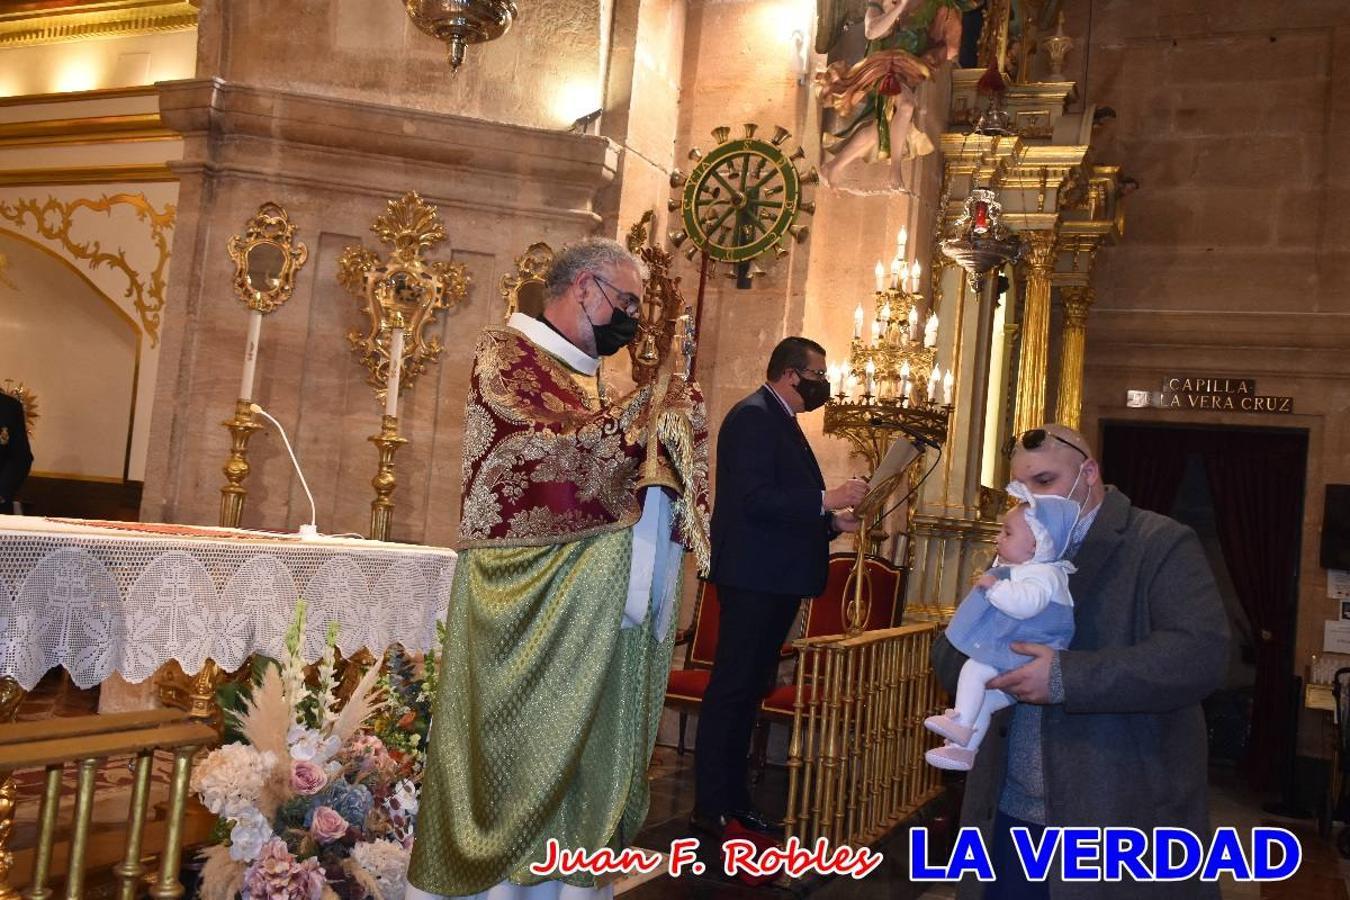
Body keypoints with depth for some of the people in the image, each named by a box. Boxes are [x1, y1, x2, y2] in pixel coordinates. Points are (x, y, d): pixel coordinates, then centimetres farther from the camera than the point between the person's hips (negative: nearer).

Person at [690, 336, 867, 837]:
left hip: (777, 580, 10)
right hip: (753, 579, -10)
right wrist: (826, 499, -22)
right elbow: (755, 500, -23)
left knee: (748, 691, 15)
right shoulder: (754, 416, -12)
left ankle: (733, 798, 24)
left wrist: (833, 520, 9)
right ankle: (709, 809, 3)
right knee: (731, 691, -4)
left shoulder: (781, 421, 19)